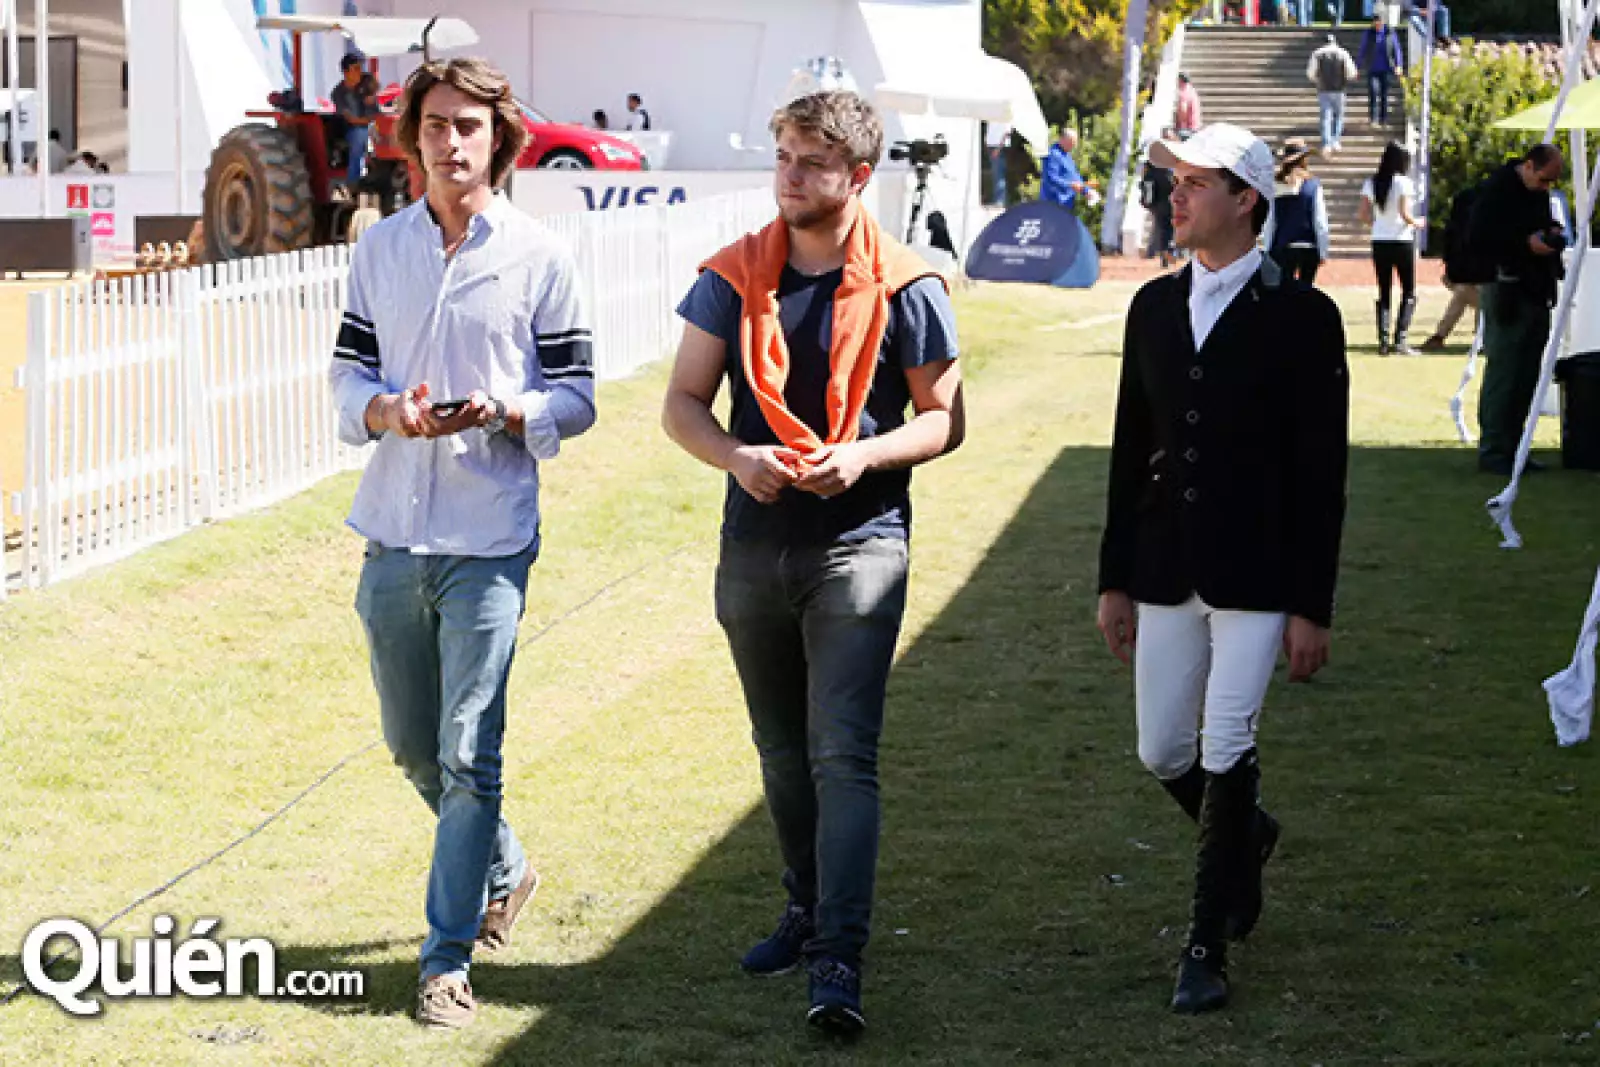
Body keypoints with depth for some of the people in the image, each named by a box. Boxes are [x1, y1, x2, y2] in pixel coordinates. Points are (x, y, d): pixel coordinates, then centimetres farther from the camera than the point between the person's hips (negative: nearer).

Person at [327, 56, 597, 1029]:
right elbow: (349, 374, 10)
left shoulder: (540, 257, -3)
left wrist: (501, 413, -19)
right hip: (393, 536, 4)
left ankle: (450, 959, 2)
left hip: (489, 541, -4)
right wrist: (389, 411, -12)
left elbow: (576, 398, 0)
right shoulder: (381, 249, 8)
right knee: (412, 745, 15)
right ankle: (504, 868, 40)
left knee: (468, 755, -6)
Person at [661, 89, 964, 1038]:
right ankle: (809, 911, 33)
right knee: (782, 751, 16)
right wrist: (737, 457, -16)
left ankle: (840, 959, -15)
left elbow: (945, 418, 1)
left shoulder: (904, 288, -6)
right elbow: (684, 404, 4)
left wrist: (866, 455, -17)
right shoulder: (734, 278, 2)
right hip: (755, 540, 4)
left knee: (844, 754, -11)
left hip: (858, 543, -4)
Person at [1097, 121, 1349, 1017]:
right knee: (1162, 753, 8)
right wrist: (1116, 580, 10)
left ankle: (1208, 948, 5)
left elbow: (1322, 472, -7)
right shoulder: (1154, 306, 8)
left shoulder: (1301, 317, -7)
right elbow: (1130, 452, 12)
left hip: (1257, 580, -5)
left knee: (1227, 756, -7)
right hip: (1167, 575, 5)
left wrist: (1312, 608, -9)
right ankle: (1245, 838, 40)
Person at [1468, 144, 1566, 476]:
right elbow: (1477, 237, -16)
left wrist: (1552, 233, 5)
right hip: (1507, 294, -9)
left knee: (1527, 374, 10)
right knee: (1502, 371, -6)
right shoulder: (1497, 190, -11)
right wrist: (1526, 243, -20)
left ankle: (1512, 446, 16)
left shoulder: (1540, 193, 14)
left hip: (1537, 293, 9)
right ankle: (1493, 451, -2)